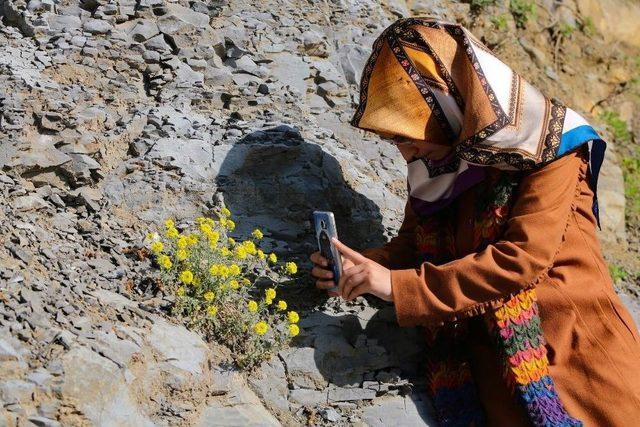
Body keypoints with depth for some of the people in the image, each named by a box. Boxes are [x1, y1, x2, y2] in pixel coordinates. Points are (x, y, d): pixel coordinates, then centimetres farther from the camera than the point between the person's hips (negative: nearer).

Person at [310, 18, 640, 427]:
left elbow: (524, 258, -19)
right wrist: (363, 266, -9)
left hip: (576, 347, -3)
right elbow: (415, 244, 14)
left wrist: (397, 284, -21)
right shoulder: (437, 166, 6)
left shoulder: (547, 146, -11)